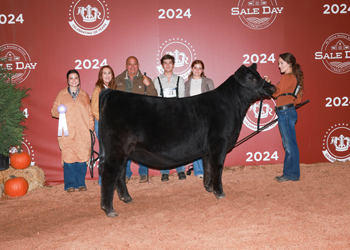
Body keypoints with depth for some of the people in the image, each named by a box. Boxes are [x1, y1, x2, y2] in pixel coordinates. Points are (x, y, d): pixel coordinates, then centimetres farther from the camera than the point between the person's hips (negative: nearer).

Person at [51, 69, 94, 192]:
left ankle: (80, 183, 10)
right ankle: (70, 185, 7)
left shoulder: (84, 95, 16)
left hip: (82, 133, 1)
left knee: (82, 158, -3)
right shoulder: (61, 94, 11)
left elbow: (89, 113, 16)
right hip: (67, 133, -1)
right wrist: (58, 112, -12)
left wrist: (91, 128, 7)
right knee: (68, 159, -5)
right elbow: (53, 111, 12)